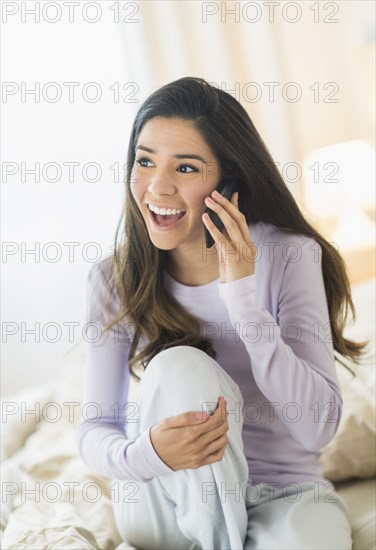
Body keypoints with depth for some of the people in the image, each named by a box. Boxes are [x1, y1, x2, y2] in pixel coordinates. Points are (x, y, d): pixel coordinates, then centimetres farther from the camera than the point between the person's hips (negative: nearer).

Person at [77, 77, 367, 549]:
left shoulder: (288, 257, -12)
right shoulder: (114, 279, -7)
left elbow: (318, 428, -20)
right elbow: (94, 428, -6)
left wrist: (244, 299, -28)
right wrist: (145, 454, -31)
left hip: (281, 490, -2)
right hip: (162, 506, 2)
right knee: (181, 366, -28)